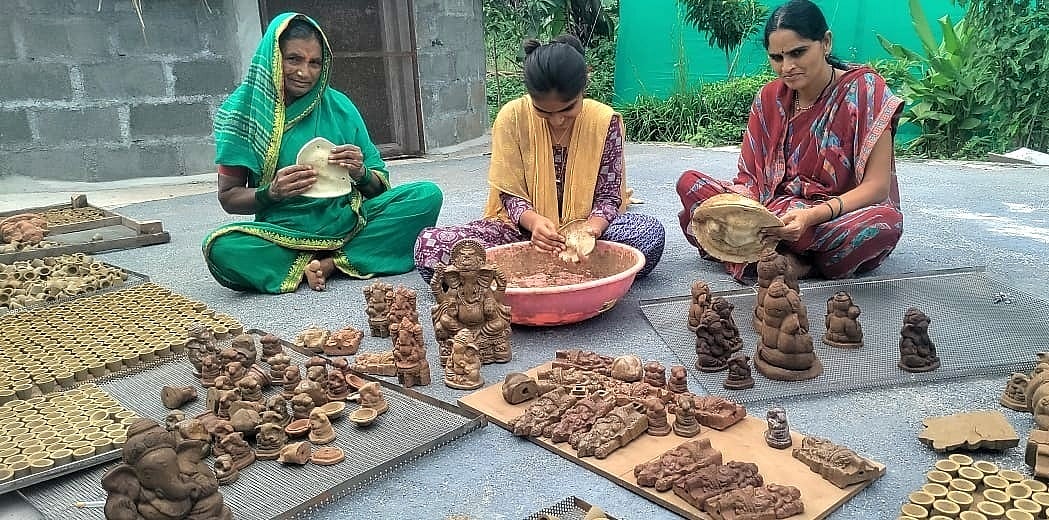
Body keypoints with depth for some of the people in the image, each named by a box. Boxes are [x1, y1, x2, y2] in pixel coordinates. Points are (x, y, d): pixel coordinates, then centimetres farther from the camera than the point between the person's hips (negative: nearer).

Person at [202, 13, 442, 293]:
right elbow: (228, 197, 1)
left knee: (427, 195, -17)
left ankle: (329, 263, -19)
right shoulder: (244, 109, 0)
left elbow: (380, 187, 7)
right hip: (283, 233, -2)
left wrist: (361, 173, -16)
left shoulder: (338, 106, 5)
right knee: (221, 247, -32)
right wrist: (272, 192, -19)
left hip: (347, 222, 2)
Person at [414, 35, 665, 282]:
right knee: (429, 245, -25)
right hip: (525, 226, 0)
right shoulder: (512, 117, -11)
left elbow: (608, 195, -6)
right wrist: (534, 221, -31)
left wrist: (591, 229, -30)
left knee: (651, 233, -31)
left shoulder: (604, 121, -10)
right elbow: (510, 194, -7)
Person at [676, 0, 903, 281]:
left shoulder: (863, 89, -10)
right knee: (689, 182, -12)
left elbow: (877, 185, -14)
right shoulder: (769, 98, 2)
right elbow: (750, 176, 1)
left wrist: (813, 215, -30)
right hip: (777, 211, 4)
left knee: (886, 220, -38)